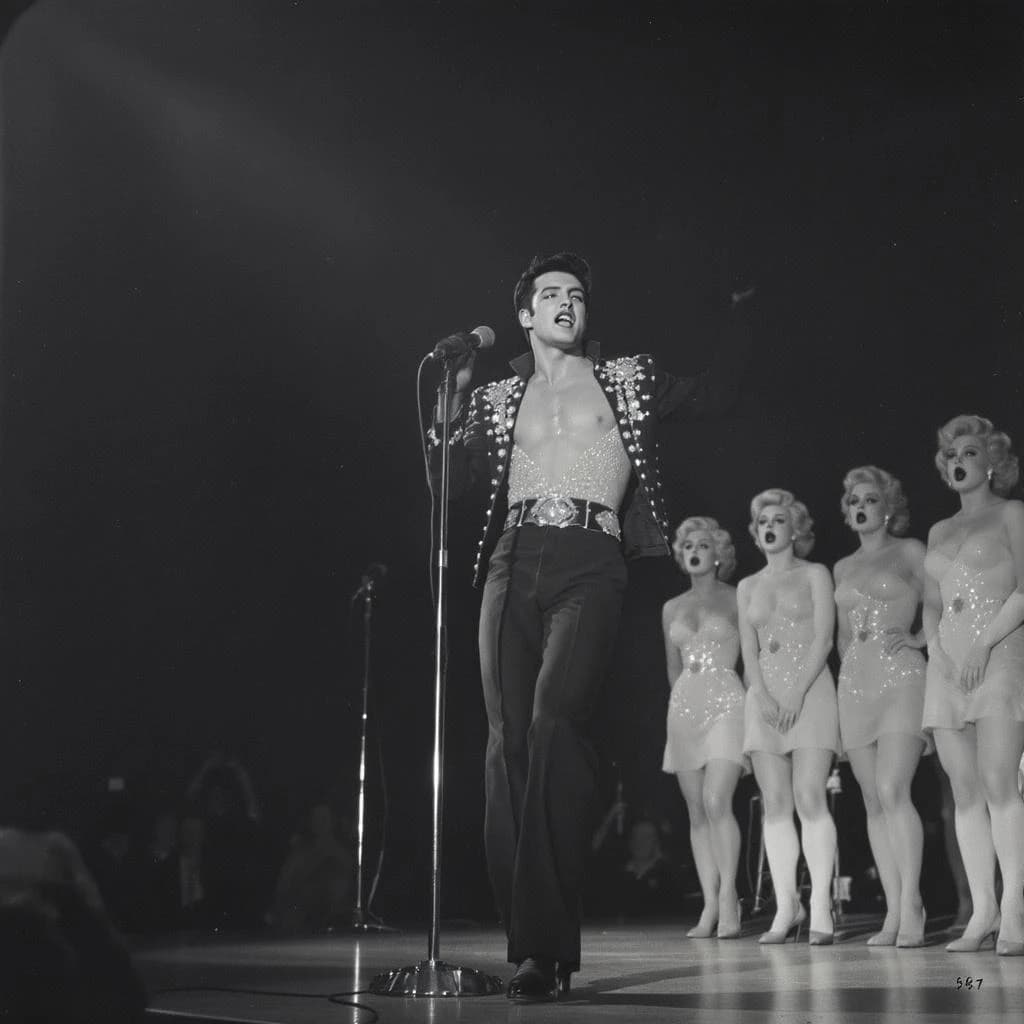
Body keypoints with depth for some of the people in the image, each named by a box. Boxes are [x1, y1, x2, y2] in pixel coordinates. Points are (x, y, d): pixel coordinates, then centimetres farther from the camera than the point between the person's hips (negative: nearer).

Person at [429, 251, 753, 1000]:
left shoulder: (628, 380, 19)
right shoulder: (499, 401, 22)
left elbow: (714, 397, 20)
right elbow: (449, 478, 14)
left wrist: (737, 321, 12)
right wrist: (451, 395, 6)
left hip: (589, 565, -3)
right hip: (513, 566, 3)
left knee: (554, 722, -25)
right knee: (508, 740, -7)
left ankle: (545, 944, -26)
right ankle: (530, 943, -3)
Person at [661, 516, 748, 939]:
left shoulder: (736, 600, 3)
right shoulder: (671, 609, 16)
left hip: (726, 704, -5)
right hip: (684, 708, 5)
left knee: (716, 802, -19)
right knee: (697, 811, 0)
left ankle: (728, 899, -14)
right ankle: (710, 907, 1)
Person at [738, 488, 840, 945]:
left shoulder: (815, 575, 8)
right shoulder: (748, 587, 19)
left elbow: (823, 638, -3)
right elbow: (748, 650, 11)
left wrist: (797, 694, -14)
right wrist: (762, 696, -6)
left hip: (809, 689, -4)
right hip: (765, 696, 4)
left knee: (810, 798, -14)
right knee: (775, 804, -2)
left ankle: (821, 908, -14)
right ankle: (786, 906, 0)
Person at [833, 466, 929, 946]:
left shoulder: (910, 551, 5)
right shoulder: (842, 568, 19)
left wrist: (915, 639, -10)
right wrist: (849, 669, 12)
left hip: (901, 677, -5)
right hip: (854, 684, 5)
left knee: (892, 791, -20)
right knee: (874, 802, 1)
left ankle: (910, 905, -17)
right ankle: (893, 912, 1)